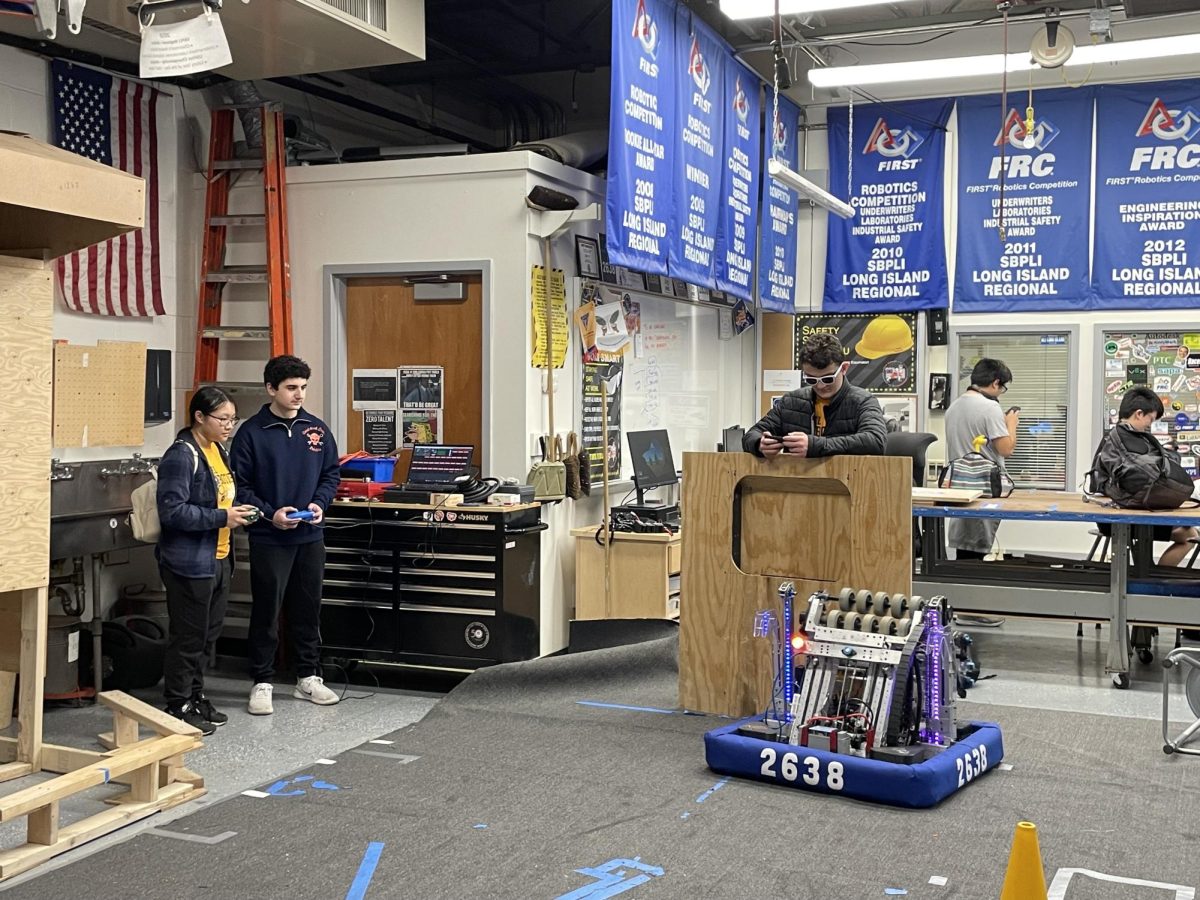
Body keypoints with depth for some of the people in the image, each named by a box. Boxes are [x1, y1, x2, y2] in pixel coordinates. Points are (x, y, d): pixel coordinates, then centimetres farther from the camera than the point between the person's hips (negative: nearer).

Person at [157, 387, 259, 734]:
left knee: (209, 634, 17)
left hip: (219, 559, 9)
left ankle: (195, 696, 30)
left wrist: (239, 511, 6)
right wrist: (222, 518, -21)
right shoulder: (182, 455, -16)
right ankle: (178, 706, 13)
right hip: (190, 561, -9)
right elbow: (172, 511, -22)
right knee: (188, 637, 1)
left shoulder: (218, 451, 12)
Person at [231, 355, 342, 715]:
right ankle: (262, 683, 14)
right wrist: (270, 513, -17)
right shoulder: (251, 433, -7)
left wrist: (319, 503, -7)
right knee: (266, 612, 3)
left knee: (308, 610, 13)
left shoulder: (317, 429, 4)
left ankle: (309, 678, 25)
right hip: (268, 539, -4)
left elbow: (331, 474, 11)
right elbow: (240, 486, -6)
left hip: (310, 537, 4)